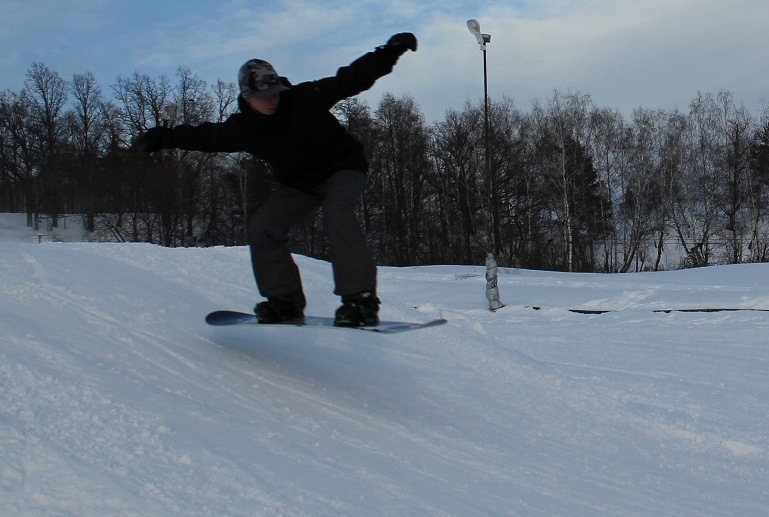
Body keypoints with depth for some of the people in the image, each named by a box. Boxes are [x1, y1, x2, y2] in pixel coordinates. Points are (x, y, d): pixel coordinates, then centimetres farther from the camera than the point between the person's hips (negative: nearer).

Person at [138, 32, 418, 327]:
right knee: (263, 227, -8)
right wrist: (164, 138, 11)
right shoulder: (243, 127, -10)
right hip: (299, 183, 6)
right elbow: (206, 136, 8)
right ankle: (285, 300, -1)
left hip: (343, 167, -5)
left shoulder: (306, 97, -22)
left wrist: (389, 53, -31)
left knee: (336, 213, -34)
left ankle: (361, 300, -36)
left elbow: (351, 78, -22)